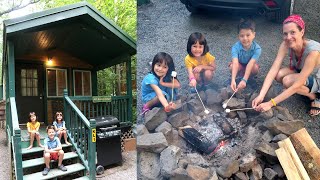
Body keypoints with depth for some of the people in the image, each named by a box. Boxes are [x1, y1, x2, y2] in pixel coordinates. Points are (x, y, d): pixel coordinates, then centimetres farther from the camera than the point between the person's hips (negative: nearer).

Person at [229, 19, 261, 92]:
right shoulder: (235, 47, -30)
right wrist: (233, 80, -57)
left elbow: (250, 64, -40)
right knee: (232, 67, -33)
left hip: (250, 66, 1)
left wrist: (244, 80, -52)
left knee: (255, 68, -32)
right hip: (239, 65, 0)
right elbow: (235, 63, -44)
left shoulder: (257, 48, -29)